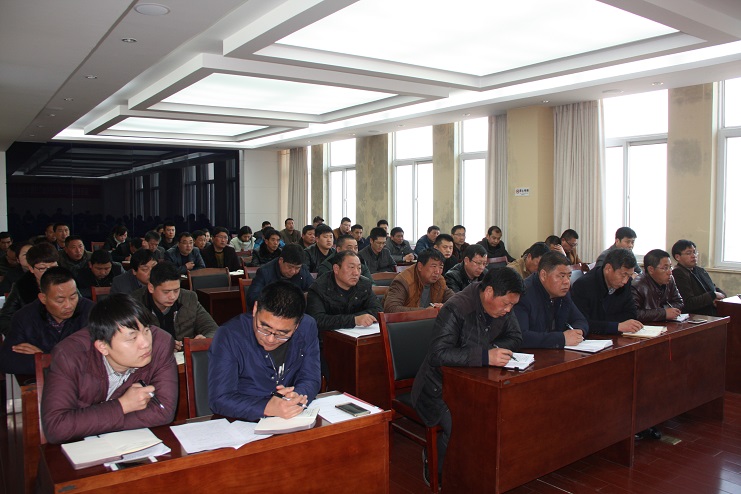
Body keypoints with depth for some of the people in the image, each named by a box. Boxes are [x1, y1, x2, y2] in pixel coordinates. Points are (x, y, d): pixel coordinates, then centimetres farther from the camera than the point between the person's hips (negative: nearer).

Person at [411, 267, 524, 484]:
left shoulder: (502, 308, 0)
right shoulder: (456, 309, -25)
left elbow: (515, 338, 5)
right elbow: (438, 354, -33)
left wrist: (493, 348, -16)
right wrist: (485, 356, -38)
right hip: (440, 388, -7)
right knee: (463, 427, -29)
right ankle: (434, 468, 2)